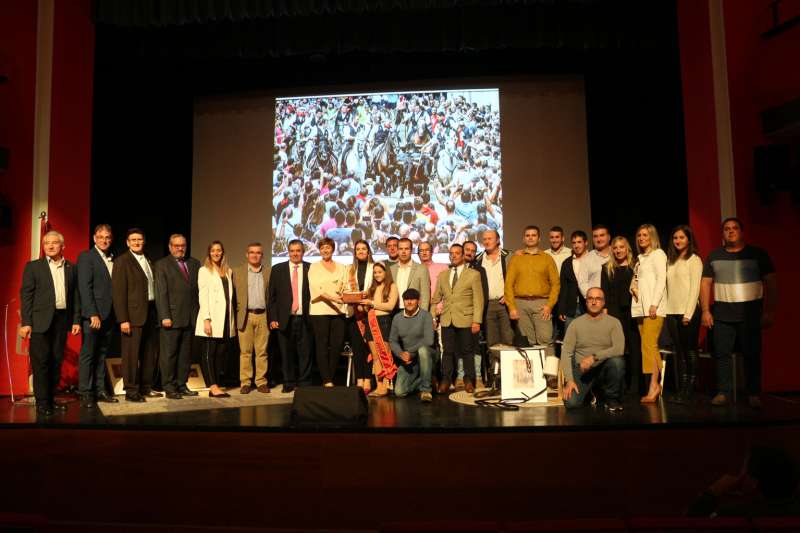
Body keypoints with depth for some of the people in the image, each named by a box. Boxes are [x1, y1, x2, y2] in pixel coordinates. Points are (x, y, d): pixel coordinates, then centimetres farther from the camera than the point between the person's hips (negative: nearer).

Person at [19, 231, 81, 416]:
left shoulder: (71, 268, 11)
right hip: (40, 320, -3)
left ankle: (51, 399, 17)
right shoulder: (33, 266, 4)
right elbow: (26, 295, -1)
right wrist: (25, 323, -8)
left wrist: (76, 320, 5)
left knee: (57, 361, 7)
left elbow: (75, 296, 11)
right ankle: (42, 402, 4)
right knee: (40, 362, -2)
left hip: (62, 319, 3)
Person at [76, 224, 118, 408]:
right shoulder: (86, 256, -3)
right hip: (93, 315, -5)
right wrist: (93, 314, -17)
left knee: (101, 355, 11)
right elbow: (84, 287, -11)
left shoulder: (113, 259, 14)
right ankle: (86, 393, 7)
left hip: (109, 315, 6)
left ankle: (100, 390, 16)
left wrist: (117, 315, 3)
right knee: (88, 354, 1)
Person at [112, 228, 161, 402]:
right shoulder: (122, 262, -4)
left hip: (151, 313, 7)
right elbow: (119, 293, -10)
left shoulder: (148, 261, 16)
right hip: (134, 314, -7)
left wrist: (158, 313, 7)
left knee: (150, 353, 12)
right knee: (131, 354, -2)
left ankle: (146, 388, 24)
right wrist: (123, 319, -15)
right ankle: (131, 391, 8)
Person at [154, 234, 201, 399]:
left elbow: (200, 288, 10)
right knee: (169, 353, 1)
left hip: (191, 317, 4)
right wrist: (165, 316, -12)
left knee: (186, 353, 9)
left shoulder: (194, 263, 14)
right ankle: (169, 387, 8)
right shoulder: (161, 265, 1)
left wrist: (199, 312, 2)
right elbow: (161, 293, -5)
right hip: (172, 317, -4)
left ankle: (182, 385, 16)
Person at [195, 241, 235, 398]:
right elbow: (203, 296, -5)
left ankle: (217, 386, 9)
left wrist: (232, 319, 8)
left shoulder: (228, 271, 16)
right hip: (212, 318, -5)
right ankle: (213, 387, -4)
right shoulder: (204, 271, 2)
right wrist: (206, 319, -14)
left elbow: (230, 295, 15)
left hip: (226, 318, 5)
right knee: (209, 353, -3)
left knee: (222, 353, 5)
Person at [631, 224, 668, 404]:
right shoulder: (640, 258, 22)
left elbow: (661, 280, -9)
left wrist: (654, 304, -17)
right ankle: (657, 385, 5)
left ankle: (653, 386, -15)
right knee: (649, 346, 3)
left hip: (654, 308, -7)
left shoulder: (657, 254, 1)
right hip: (641, 307, 7)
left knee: (649, 344, -15)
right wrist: (633, 286, 3)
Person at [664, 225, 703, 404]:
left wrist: (688, 314, -14)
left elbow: (695, 288, -8)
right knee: (679, 351, 5)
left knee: (690, 350, -2)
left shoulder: (694, 260, -1)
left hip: (688, 311, -5)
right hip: (672, 312, 6)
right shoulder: (671, 261, 16)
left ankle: (690, 389, 2)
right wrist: (667, 310, 4)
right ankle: (682, 388, 7)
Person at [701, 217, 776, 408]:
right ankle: (723, 393, 6)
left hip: (751, 313, -2)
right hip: (722, 314, 2)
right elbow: (705, 283, 9)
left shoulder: (758, 254, 5)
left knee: (752, 354, 0)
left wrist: (769, 311, -4)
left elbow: (771, 283, 2)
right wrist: (705, 310, 1)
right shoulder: (714, 256, 11)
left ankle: (754, 394, 9)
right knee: (722, 354, 0)